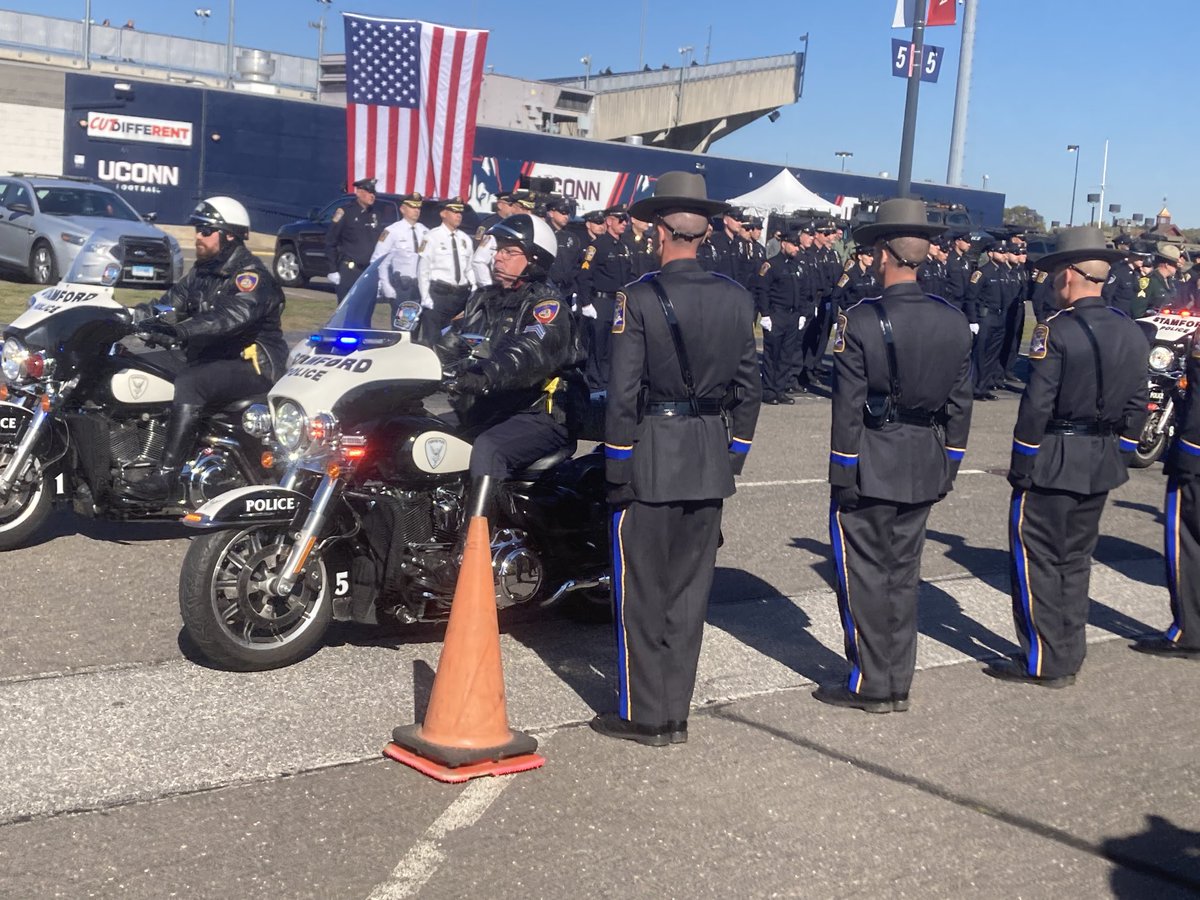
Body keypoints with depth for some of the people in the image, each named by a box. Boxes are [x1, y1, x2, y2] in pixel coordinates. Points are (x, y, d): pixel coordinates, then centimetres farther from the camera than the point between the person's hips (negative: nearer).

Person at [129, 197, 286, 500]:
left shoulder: (251, 275, -13)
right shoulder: (201, 273, 16)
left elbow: (234, 315, -32)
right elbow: (170, 306, 6)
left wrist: (182, 331, -45)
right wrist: (131, 316, -16)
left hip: (252, 365, -9)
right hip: (210, 360, 9)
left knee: (188, 384, -33)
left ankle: (166, 475, -36)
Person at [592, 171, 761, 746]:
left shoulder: (639, 298, -13)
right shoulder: (738, 300, 2)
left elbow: (623, 394, -14)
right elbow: (747, 390, 6)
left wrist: (616, 470, -6)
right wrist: (733, 458, 15)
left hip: (651, 461, -5)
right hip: (711, 465, 5)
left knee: (641, 592, 7)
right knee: (689, 590, 13)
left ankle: (642, 716, 14)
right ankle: (675, 714, 21)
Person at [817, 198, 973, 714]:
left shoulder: (861, 321, -16)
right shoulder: (954, 323, 1)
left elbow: (848, 407, -15)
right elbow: (960, 406, 6)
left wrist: (841, 475, -7)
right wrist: (947, 470, 14)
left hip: (870, 468, -5)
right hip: (925, 471, 6)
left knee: (864, 575, 6)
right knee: (903, 573, 14)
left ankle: (872, 685, 13)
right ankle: (898, 685, 22)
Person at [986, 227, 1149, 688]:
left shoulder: (1056, 330, -17)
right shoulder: (1132, 333, 5)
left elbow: (1036, 406, -18)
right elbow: (1136, 408, 9)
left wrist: (1020, 466, -10)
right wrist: (1119, 455, 18)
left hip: (1053, 461, -7)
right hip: (1102, 465, 7)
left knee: (1037, 558, 3)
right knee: (1076, 558, 17)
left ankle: (1044, 660, 7)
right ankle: (1070, 656, 24)